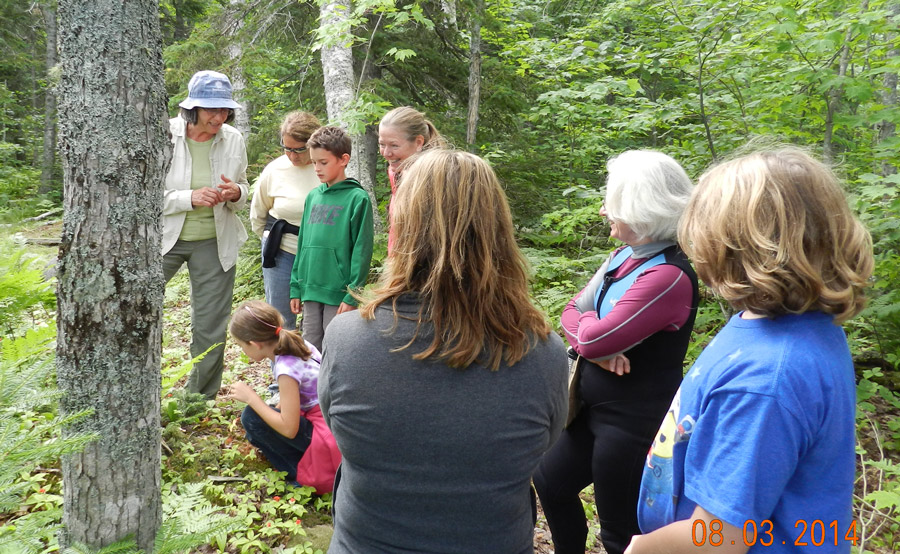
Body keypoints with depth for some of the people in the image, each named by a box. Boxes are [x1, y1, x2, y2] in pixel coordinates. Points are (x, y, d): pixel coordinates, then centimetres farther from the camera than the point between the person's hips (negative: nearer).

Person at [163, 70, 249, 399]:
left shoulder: (233, 139, -4)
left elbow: (242, 188, 9)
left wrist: (236, 194, -15)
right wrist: (190, 198, -27)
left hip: (215, 243, 2)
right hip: (165, 237, -2)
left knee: (211, 330, 10)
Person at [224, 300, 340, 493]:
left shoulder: (286, 368, -22)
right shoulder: (297, 344, 2)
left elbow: (289, 429, -21)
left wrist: (250, 397, -14)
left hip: (328, 433, -9)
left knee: (252, 417, -8)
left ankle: (301, 474, 1)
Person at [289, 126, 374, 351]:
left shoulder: (357, 198, -8)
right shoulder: (313, 196, 11)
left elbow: (362, 250, -10)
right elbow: (303, 243, 15)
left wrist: (352, 295, -13)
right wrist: (296, 288, 13)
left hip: (339, 294, -6)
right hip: (310, 291, 6)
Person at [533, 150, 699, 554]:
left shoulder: (669, 276, -27)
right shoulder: (625, 255, 3)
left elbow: (593, 338, -27)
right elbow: (572, 314, 4)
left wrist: (592, 333, -4)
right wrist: (596, 346, -16)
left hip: (633, 422, -9)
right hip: (594, 408, 9)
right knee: (550, 481, 25)